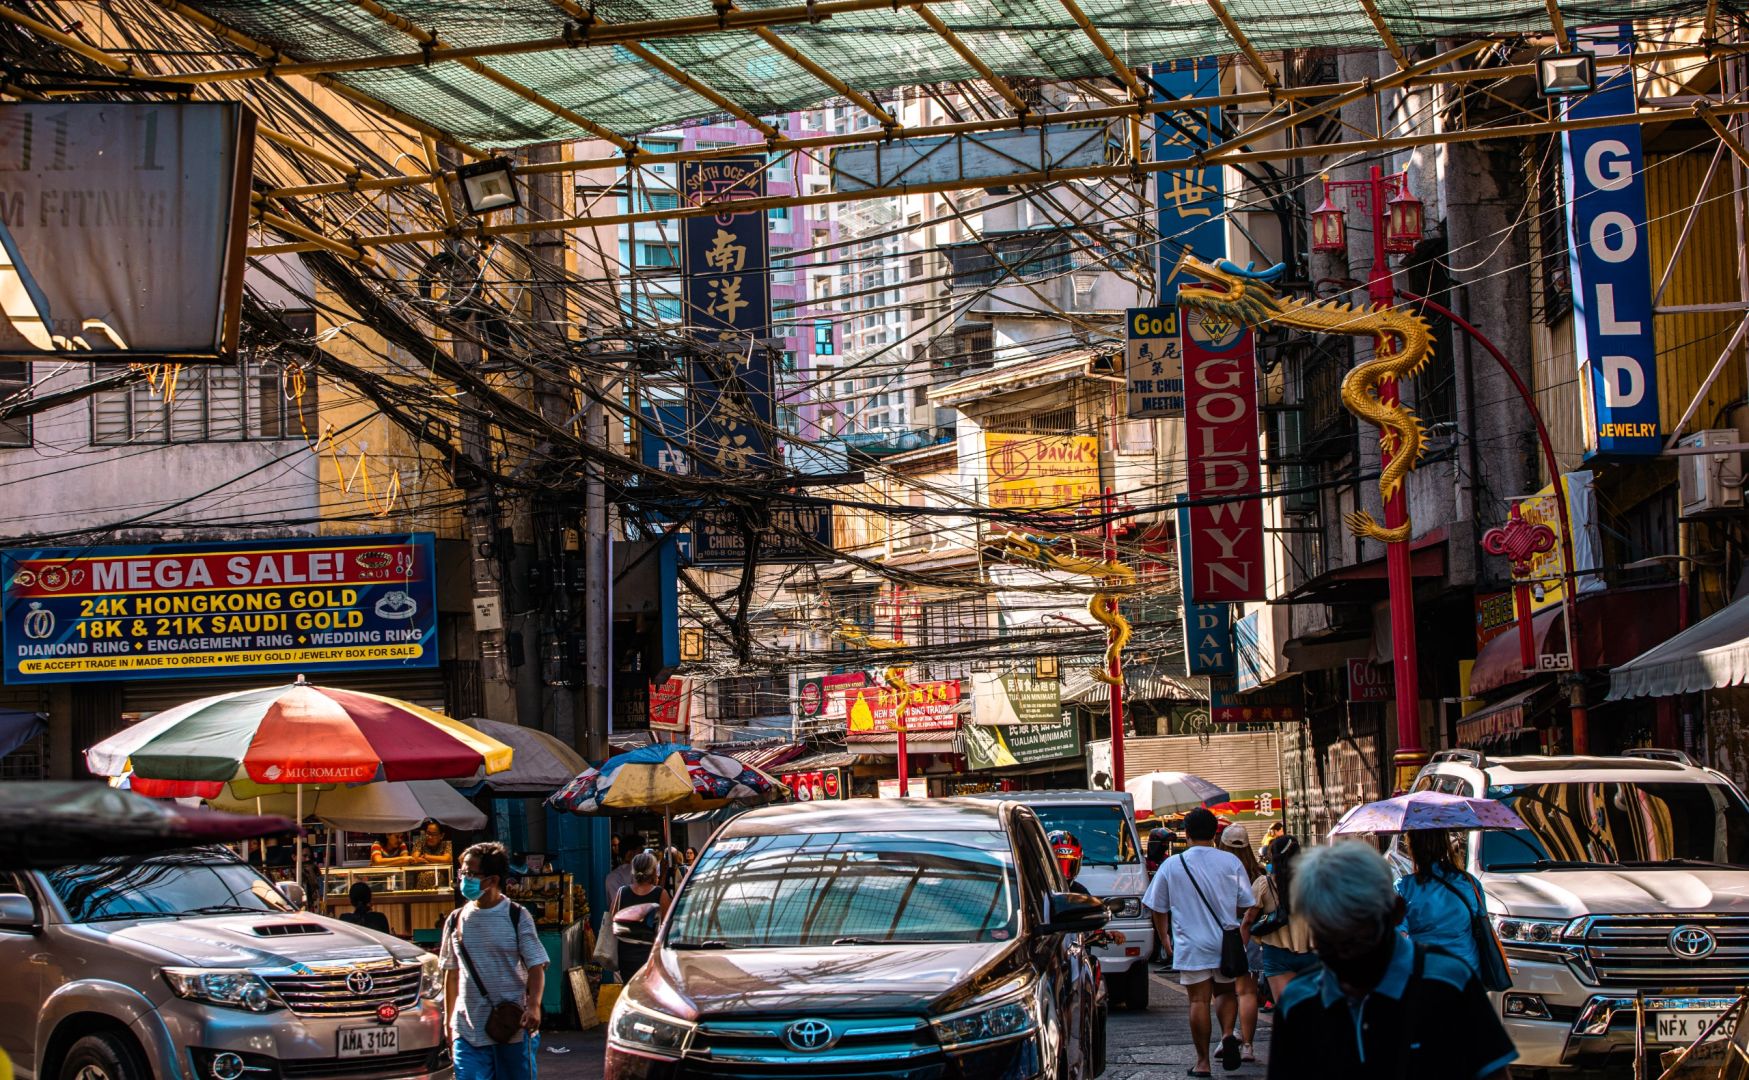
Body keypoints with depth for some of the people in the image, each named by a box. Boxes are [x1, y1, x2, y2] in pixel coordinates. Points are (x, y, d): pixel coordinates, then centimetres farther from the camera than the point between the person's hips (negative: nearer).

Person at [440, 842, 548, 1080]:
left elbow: (536, 966, -5)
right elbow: (451, 974, 14)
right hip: (468, 1030, 2)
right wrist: (448, 1020, 13)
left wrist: (533, 1005, -21)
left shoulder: (517, 917, -3)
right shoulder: (456, 920, 7)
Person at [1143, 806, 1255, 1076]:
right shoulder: (1231, 862, -2)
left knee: (1199, 1001, 2)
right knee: (1225, 993, 18)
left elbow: (1158, 908, 5)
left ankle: (1202, 1061, 4)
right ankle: (1228, 1036, -6)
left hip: (1191, 945, -1)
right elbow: (1245, 904, 5)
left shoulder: (1172, 865, -2)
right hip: (1226, 943, 1)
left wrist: (1165, 938, 19)